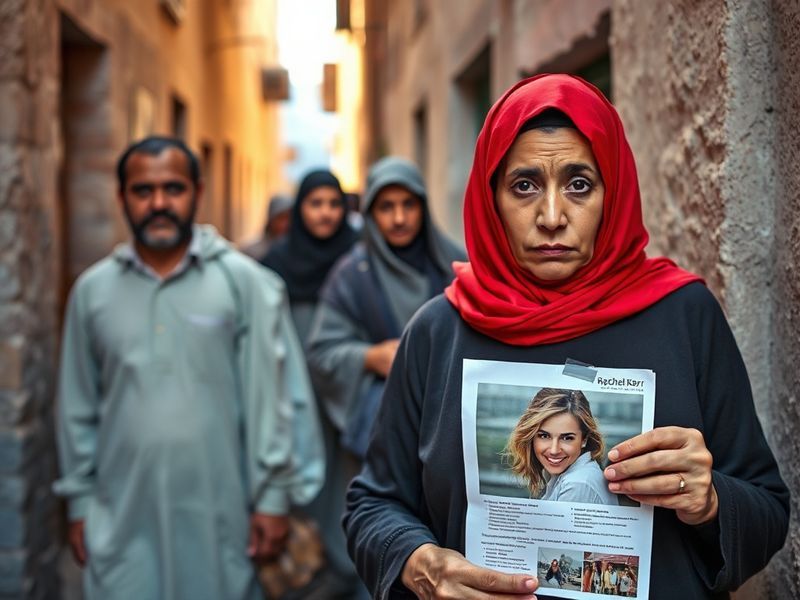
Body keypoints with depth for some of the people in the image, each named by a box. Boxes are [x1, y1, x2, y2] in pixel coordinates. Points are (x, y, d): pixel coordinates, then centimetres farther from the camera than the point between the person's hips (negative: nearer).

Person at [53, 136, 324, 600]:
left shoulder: (245, 281, -5)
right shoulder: (93, 290, 5)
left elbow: (272, 396, -5)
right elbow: (79, 407, 9)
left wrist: (274, 496, -6)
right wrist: (79, 501, 9)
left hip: (221, 514, -2)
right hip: (122, 518, 2)